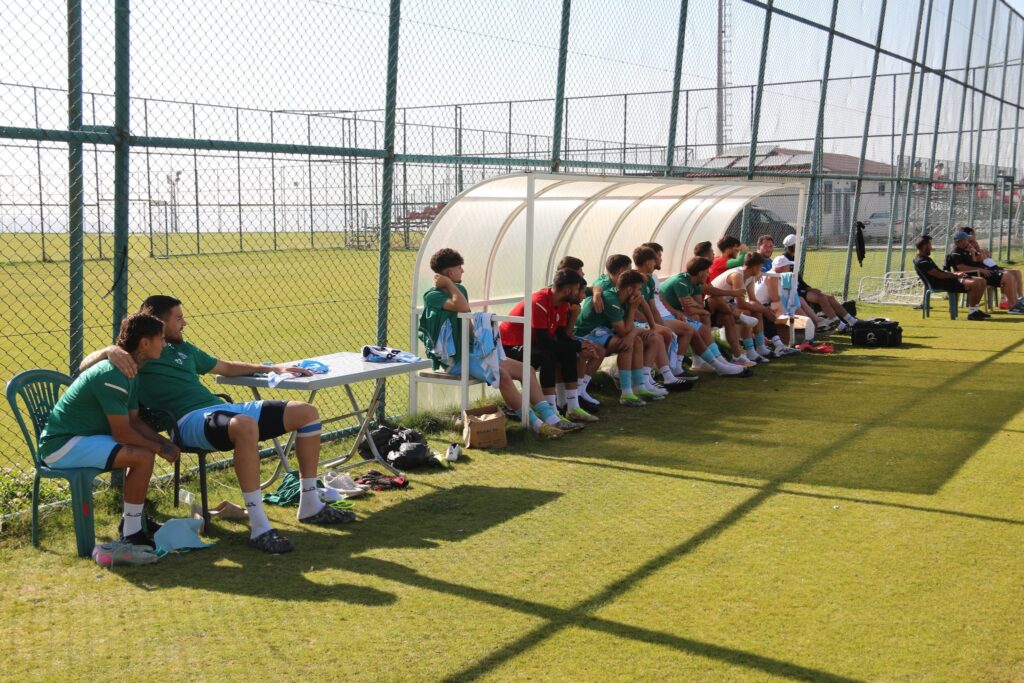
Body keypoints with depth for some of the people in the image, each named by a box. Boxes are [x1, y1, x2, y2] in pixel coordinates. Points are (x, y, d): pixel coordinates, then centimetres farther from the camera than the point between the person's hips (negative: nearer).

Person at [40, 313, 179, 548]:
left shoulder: (131, 373, 9)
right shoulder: (113, 376, -23)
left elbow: (134, 421, 12)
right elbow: (122, 433, -23)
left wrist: (164, 442, -2)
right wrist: (159, 447, -10)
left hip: (82, 436, 11)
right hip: (61, 445, -11)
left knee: (146, 447, 16)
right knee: (143, 456, -23)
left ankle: (131, 519, 23)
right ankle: (131, 534, -13)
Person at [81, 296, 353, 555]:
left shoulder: (184, 349, 28)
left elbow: (226, 367, 39)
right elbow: (85, 365, -7)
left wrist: (272, 368, 37)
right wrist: (108, 351, -28)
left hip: (222, 408, 9)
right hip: (190, 421, -9)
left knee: (307, 413, 2)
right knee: (246, 425, -43)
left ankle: (310, 507, 6)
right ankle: (258, 527, -38)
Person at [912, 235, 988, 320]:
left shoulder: (925, 258, 22)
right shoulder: (921, 262, -13)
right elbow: (939, 275, -17)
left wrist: (955, 274, 7)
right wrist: (956, 275, -7)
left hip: (948, 280, 11)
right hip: (941, 284, -11)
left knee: (981, 281, 4)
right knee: (974, 283, -26)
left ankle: (975, 309, 8)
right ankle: (971, 313, -18)